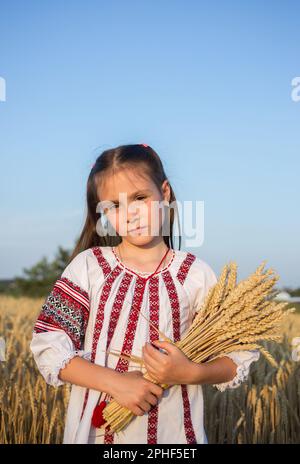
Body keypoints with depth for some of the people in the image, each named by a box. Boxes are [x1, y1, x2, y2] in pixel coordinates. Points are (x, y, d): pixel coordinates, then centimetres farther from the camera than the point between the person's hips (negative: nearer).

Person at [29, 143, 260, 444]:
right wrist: (115, 382, -18)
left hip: (175, 432, 0)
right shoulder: (88, 265, -4)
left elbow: (239, 357, -1)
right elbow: (47, 346, -9)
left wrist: (190, 373, -19)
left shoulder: (195, 273, -4)